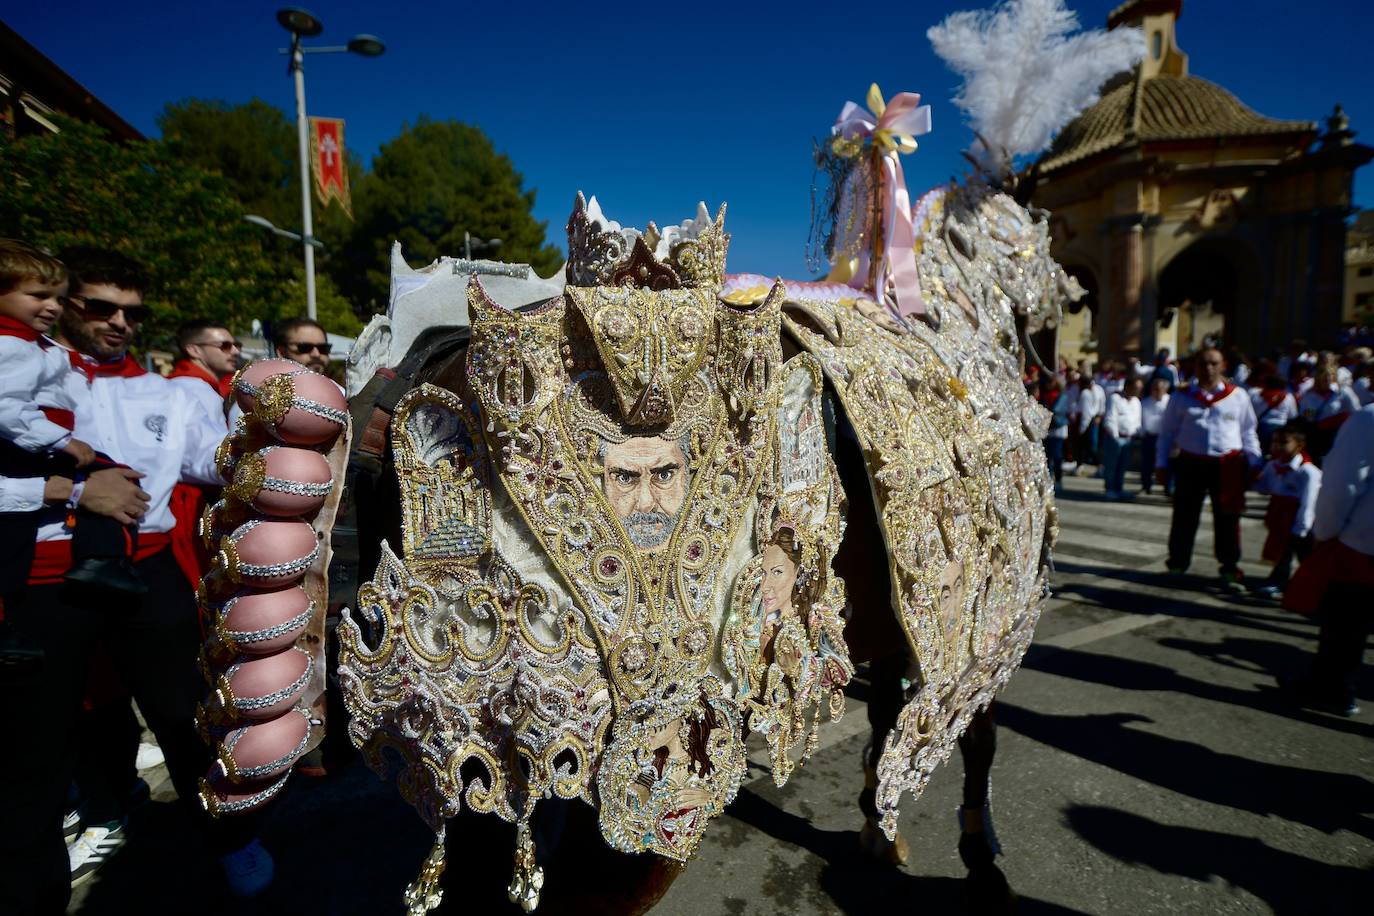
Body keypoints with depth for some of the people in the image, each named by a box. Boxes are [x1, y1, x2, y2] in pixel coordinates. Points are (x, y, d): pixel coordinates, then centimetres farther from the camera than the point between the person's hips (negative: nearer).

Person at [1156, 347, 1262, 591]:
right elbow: (1167, 432, 7)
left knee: (1227, 520, 5)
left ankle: (1230, 570, 15)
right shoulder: (1182, 397, 5)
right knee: (1184, 518, 8)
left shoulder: (1237, 396, 6)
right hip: (1190, 464, 0)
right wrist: (1161, 464, 4)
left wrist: (1254, 463, 5)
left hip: (1228, 465, 0)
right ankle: (1177, 565, 20)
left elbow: (1248, 432, 11)